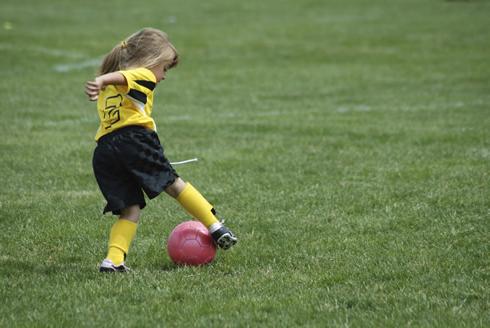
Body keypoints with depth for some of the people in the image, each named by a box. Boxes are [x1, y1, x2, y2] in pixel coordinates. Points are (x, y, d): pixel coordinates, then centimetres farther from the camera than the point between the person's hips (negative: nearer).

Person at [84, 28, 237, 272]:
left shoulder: (108, 89, 33)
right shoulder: (141, 75, 5)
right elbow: (120, 76, -15)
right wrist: (102, 81, -34)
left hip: (104, 153, 6)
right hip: (134, 139, -6)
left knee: (130, 209, 9)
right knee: (173, 184, 7)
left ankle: (113, 260, -7)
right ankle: (216, 230, 10)